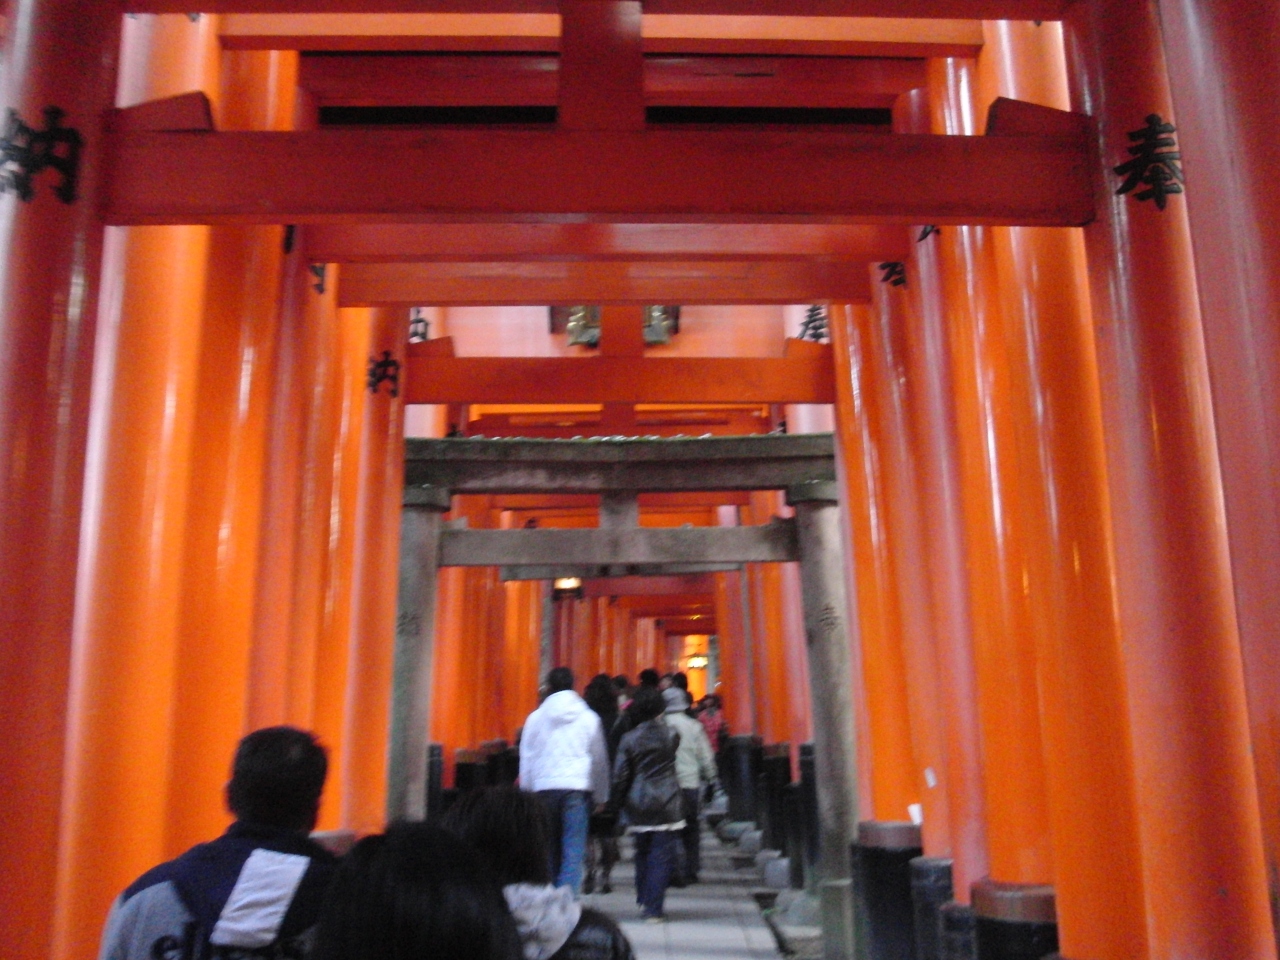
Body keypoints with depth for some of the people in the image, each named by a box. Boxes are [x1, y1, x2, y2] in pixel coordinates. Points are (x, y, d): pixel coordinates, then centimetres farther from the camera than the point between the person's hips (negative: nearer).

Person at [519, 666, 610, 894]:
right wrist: (600, 796, 18)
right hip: (578, 788, -2)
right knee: (574, 849, -2)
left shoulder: (536, 717, 6)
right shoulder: (589, 718, 5)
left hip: (544, 789, 2)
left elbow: (527, 759, 9)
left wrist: (526, 793, 16)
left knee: (549, 848, 15)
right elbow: (600, 760, 10)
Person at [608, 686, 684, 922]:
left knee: (642, 852, 19)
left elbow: (621, 775, -1)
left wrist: (615, 803, 8)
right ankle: (653, 909, -1)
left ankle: (643, 899, 26)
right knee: (661, 855, 1)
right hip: (667, 805, -2)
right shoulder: (671, 736, -3)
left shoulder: (629, 739, -3)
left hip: (638, 805, 2)